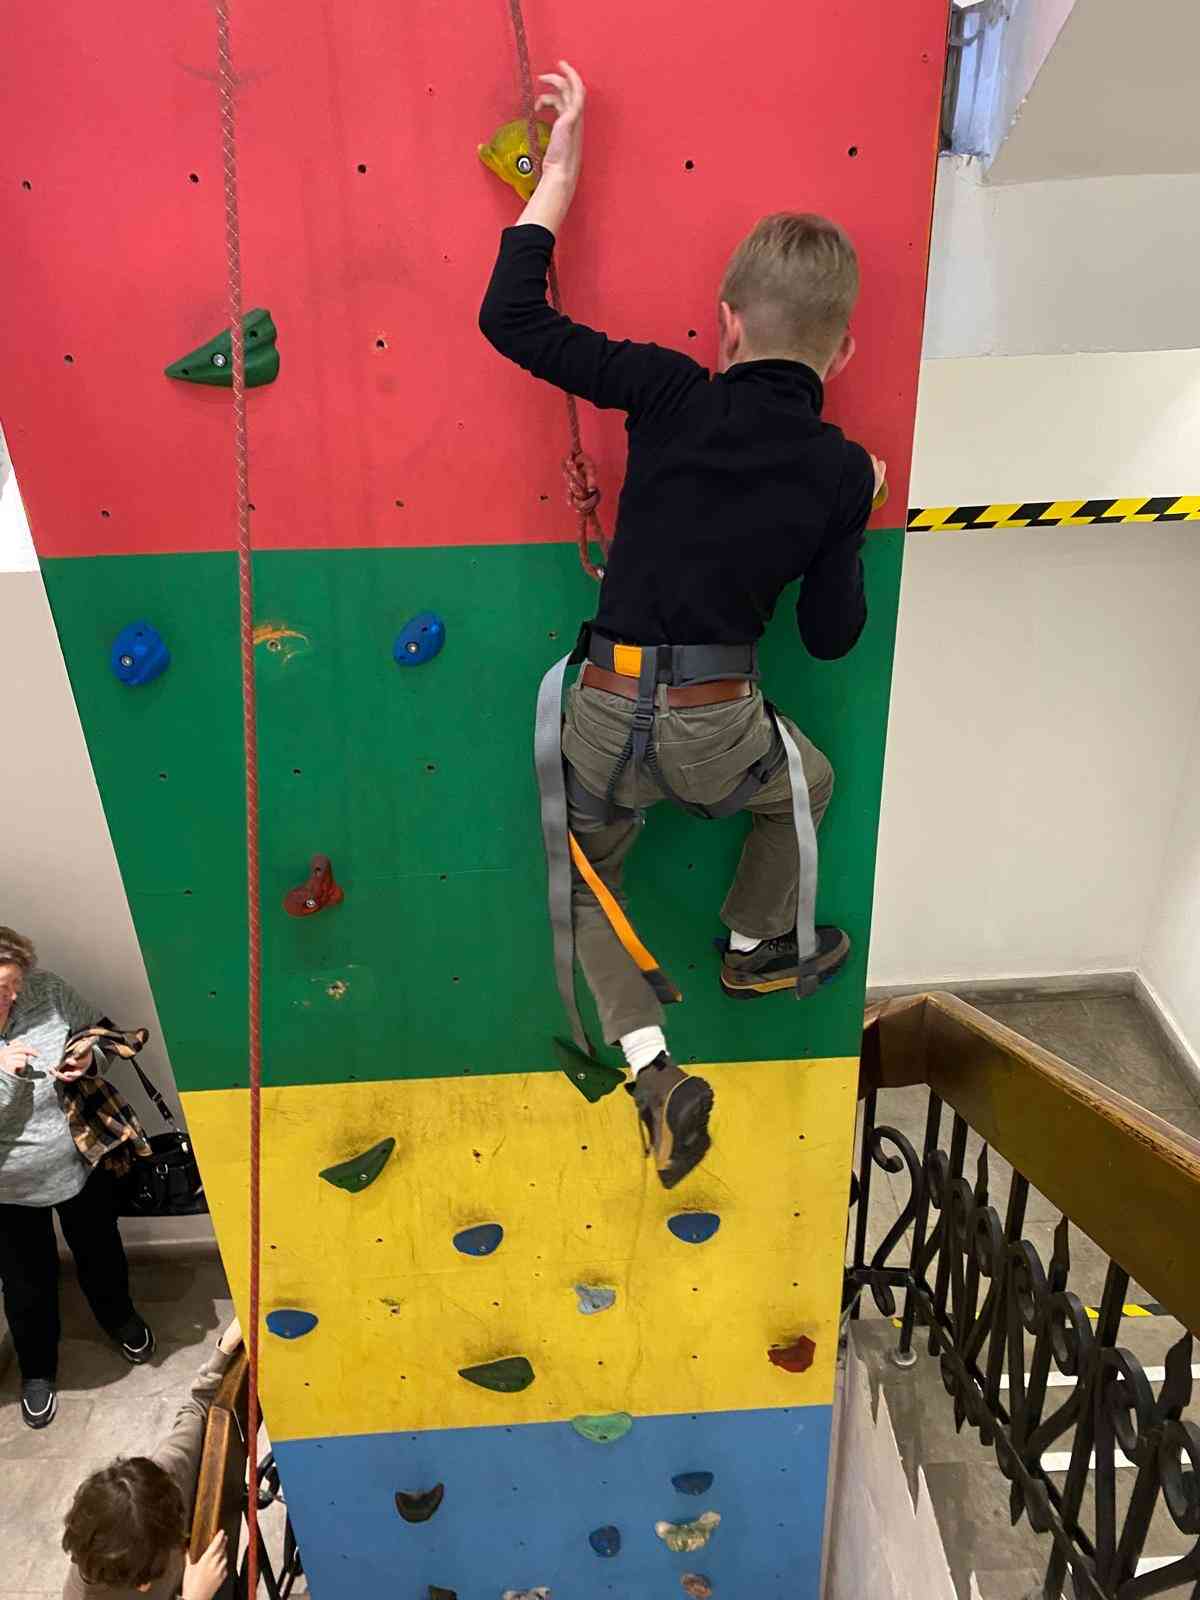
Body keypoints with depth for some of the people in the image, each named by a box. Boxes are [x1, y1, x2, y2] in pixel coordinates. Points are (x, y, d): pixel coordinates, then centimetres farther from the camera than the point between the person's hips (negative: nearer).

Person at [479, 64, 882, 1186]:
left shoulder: (671, 393, -5)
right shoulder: (840, 471, -2)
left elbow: (510, 317, -3)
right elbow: (831, 634, 5)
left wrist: (560, 167, 7)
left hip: (603, 714, 1)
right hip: (716, 724, 0)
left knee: (586, 891, 26)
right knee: (806, 782, 36)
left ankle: (653, 1070, 13)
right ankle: (757, 947, 50)